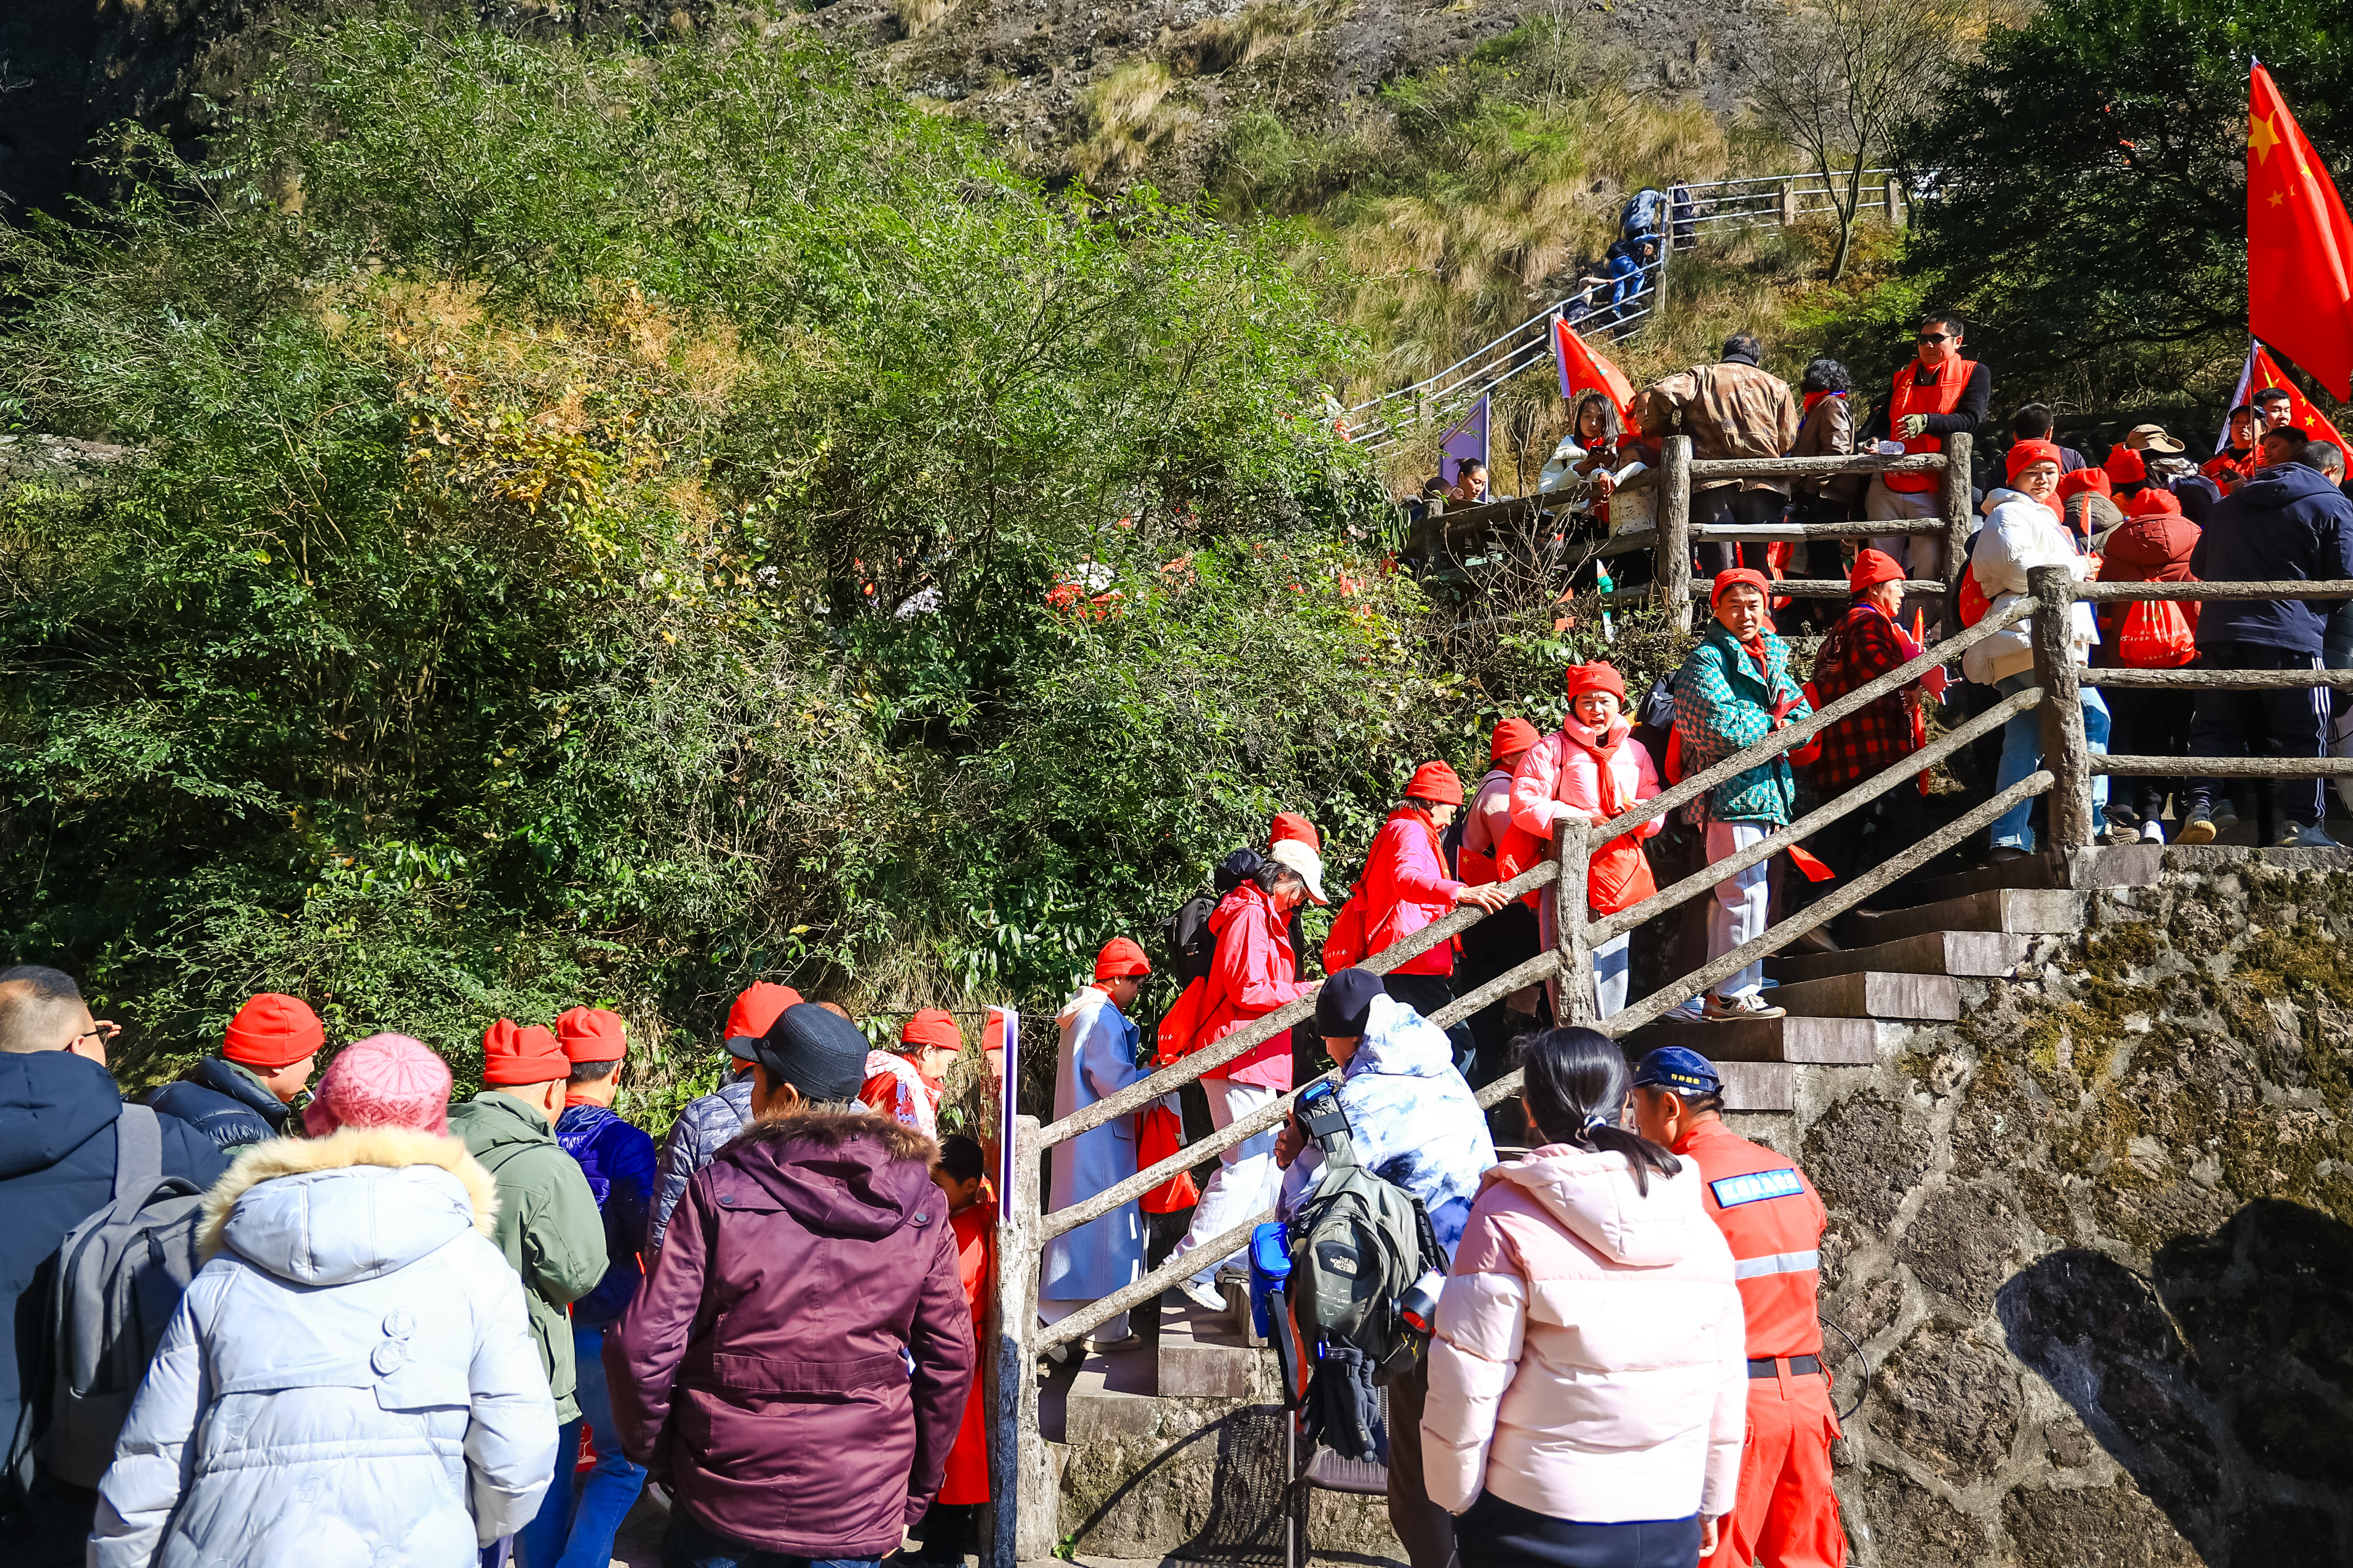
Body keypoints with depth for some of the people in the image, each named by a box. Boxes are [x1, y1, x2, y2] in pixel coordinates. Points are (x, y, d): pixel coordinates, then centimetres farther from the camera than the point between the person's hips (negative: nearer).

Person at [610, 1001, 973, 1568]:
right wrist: (915, 1495, 11)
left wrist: (655, 1452, 5)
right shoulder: (921, 1207, -4)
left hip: (724, 1496, -2)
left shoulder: (717, 1191, -12)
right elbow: (948, 1361, -1)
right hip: (859, 1513, 2)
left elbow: (643, 1347, -13)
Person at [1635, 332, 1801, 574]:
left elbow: (1662, 394, -2)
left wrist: (1659, 432, 14)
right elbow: (1787, 441, 14)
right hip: (1762, 483, 1)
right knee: (1762, 568, 4)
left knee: (1719, 572, -6)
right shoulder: (1776, 386, 20)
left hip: (1712, 482, -1)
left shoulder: (1701, 376, 15)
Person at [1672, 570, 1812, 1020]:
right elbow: (1718, 722, -23)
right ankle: (1734, 994, -4)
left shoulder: (1770, 655, 17)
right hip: (1731, 792, -9)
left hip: (1763, 789, 9)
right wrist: (1768, 726, -9)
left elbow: (1803, 714, 11)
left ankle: (1718, 994, 21)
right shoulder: (1706, 660, -9)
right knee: (1746, 891, -10)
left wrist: (1785, 729, -10)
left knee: (1731, 893, 13)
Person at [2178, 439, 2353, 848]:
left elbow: (2199, 565, 23)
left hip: (2219, 632, 4)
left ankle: (2199, 810, -6)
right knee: (2305, 733, 3)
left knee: (2214, 728, 9)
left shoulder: (2230, 502, 17)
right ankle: (2303, 825, 1)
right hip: (2291, 636, -4)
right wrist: (2314, 604, 15)